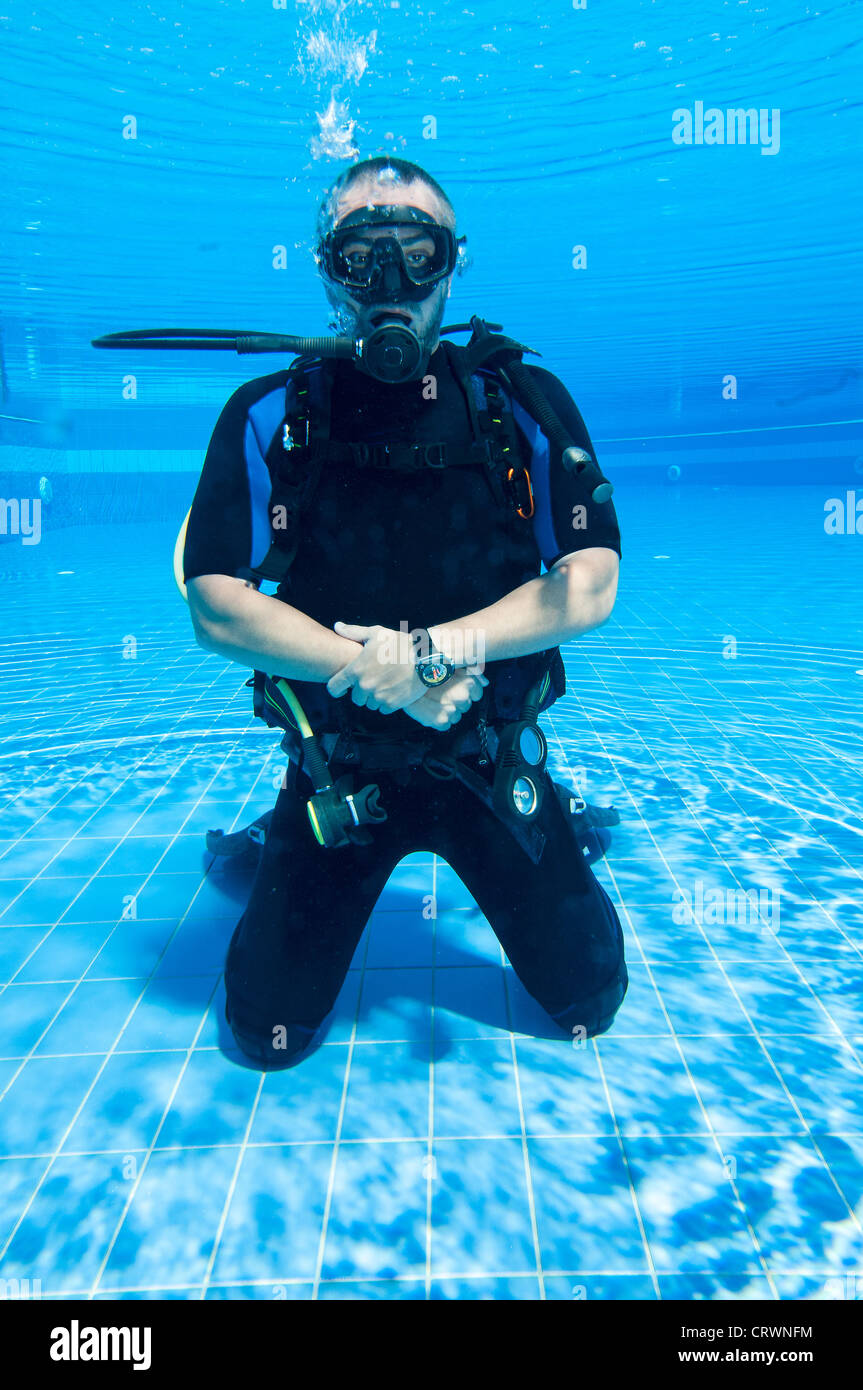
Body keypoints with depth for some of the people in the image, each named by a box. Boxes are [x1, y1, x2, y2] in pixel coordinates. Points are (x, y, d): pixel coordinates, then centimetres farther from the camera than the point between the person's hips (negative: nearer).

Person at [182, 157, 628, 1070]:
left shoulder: (525, 404, -5)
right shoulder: (267, 417, -6)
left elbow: (590, 586, -11)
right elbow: (217, 610, -12)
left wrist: (433, 647, -23)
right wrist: (375, 675, -22)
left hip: (493, 765, 1)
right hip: (337, 769, 0)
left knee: (590, 1000, 12)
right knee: (266, 1037, 7)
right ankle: (266, 856, 35)